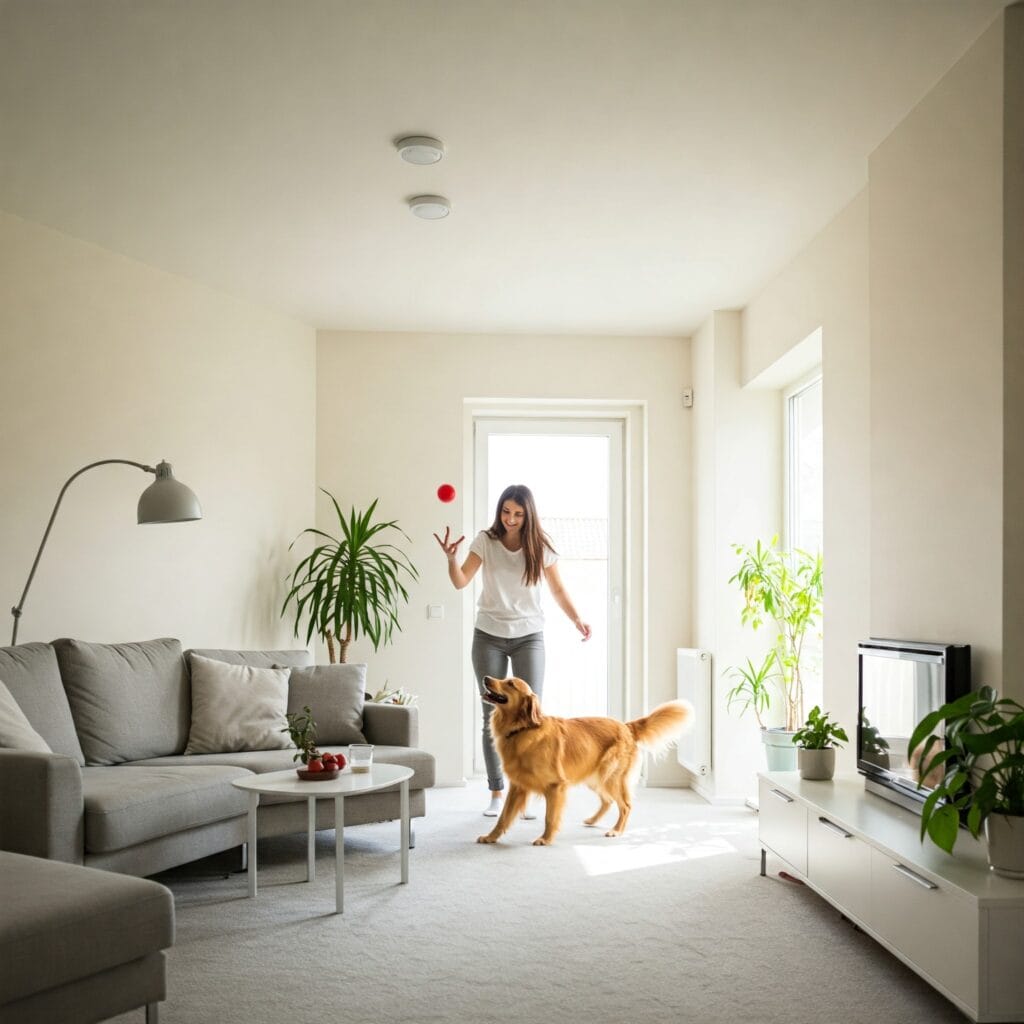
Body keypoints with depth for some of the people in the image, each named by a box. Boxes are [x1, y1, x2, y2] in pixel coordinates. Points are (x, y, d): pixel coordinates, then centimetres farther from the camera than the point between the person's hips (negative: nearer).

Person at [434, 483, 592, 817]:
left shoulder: (540, 546, -4)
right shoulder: (486, 541, -5)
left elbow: (558, 590, 2)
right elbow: (461, 582, -12)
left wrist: (576, 619, -14)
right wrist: (451, 557, -32)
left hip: (528, 636, 0)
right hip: (489, 636, 0)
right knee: (492, 716, 4)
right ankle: (496, 793, 13)